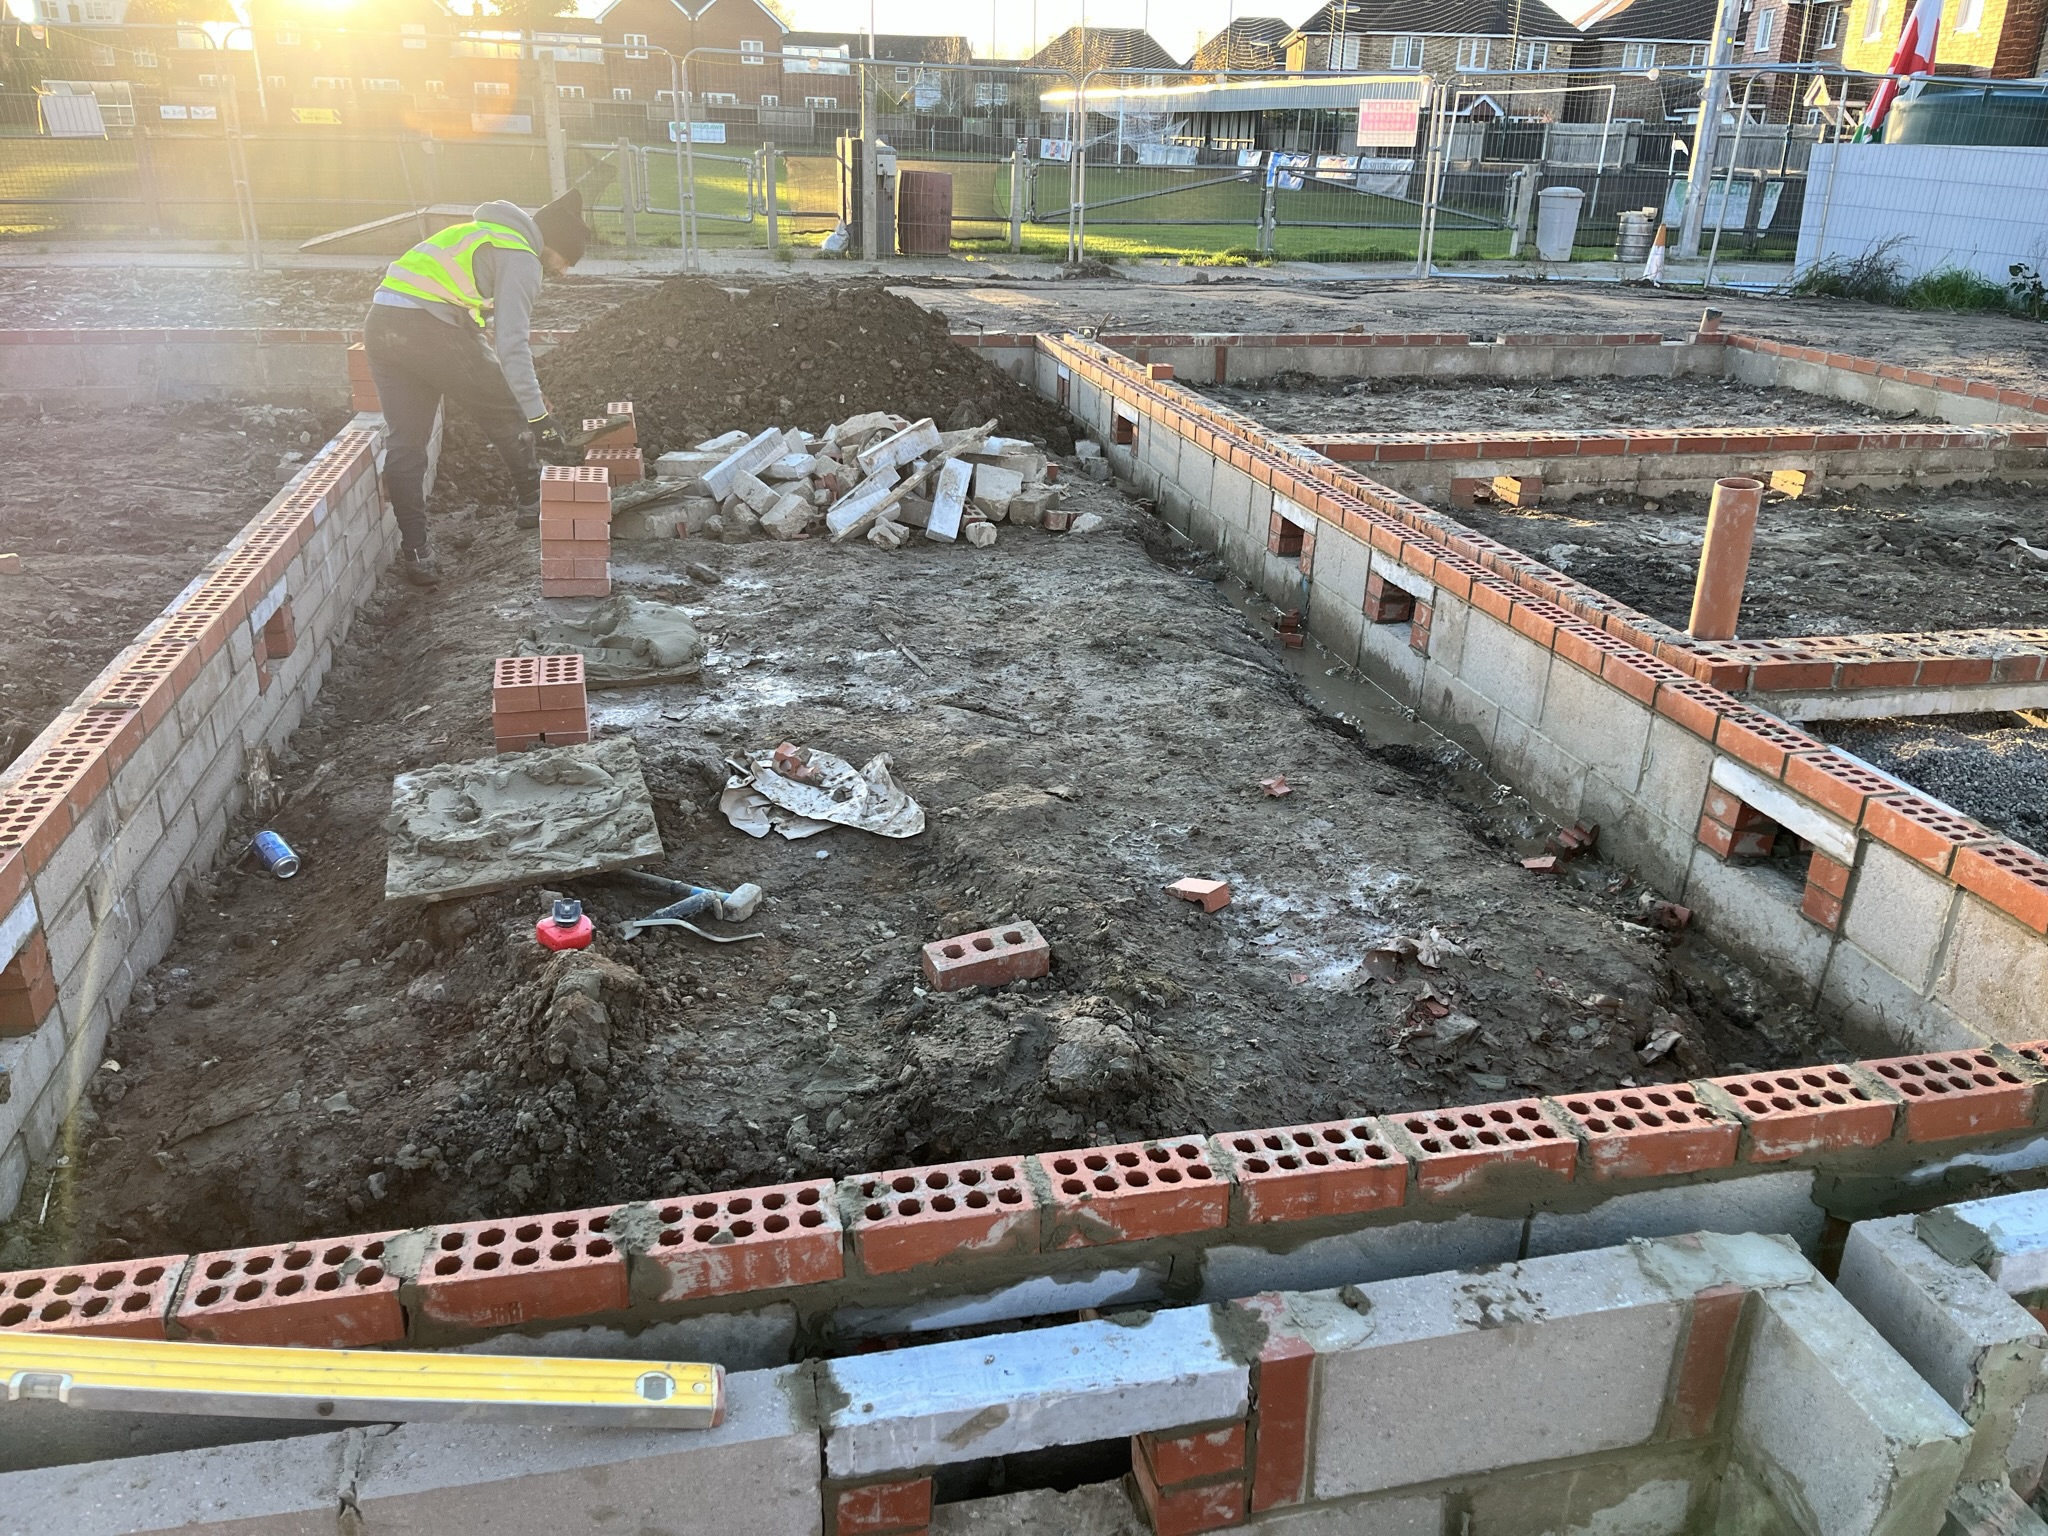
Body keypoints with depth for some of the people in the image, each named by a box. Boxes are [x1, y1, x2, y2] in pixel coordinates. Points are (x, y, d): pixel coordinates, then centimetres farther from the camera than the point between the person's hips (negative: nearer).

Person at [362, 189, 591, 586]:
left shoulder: (486, 237, 28)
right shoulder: (522, 258, -1)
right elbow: (512, 343, -11)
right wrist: (538, 415, -11)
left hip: (380, 324, 9)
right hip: (430, 329, -8)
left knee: (404, 442, 9)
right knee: (506, 411, 12)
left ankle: (414, 551, 7)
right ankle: (531, 501, 27)